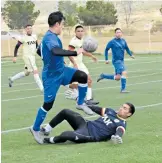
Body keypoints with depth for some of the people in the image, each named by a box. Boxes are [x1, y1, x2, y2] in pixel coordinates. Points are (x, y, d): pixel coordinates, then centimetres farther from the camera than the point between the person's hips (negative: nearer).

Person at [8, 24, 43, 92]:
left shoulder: (34, 36, 6)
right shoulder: (23, 38, -11)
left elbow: (36, 46, 19)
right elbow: (17, 47, -6)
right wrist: (15, 56, -10)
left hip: (33, 56, 8)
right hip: (27, 57, -8)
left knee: (26, 73, 18)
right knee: (35, 71, -12)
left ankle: (12, 79, 34)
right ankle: (42, 88, -9)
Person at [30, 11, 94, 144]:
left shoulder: (50, 36, 5)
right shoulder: (50, 37, -26)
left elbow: (39, 50, 22)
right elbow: (56, 51, -49)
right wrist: (76, 52, -46)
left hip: (61, 70, 9)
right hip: (52, 76, -9)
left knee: (83, 77, -7)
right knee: (48, 104, 1)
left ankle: (80, 104, 11)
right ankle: (35, 129, 19)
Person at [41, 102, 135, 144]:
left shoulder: (121, 124, -8)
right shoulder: (110, 111, 14)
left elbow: (120, 132, -30)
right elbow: (97, 109, 23)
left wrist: (117, 137, -56)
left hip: (91, 135, -8)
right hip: (87, 124, 8)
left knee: (66, 135, -34)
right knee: (65, 112, 1)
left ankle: (50, 140, -3)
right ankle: (45, 131, 17)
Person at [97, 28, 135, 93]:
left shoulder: (123, 41, 8)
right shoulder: (112, 42, -8)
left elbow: (127, 48, 21)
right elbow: (106, 50, -1)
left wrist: (131, 55, 6)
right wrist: (106, 59, -6)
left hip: (121, 61, 7)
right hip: (116, 61, -7)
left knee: (117, 77, 12)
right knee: (124, 73, -22)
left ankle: (103, 76, 29)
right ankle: (123, 89, -12)